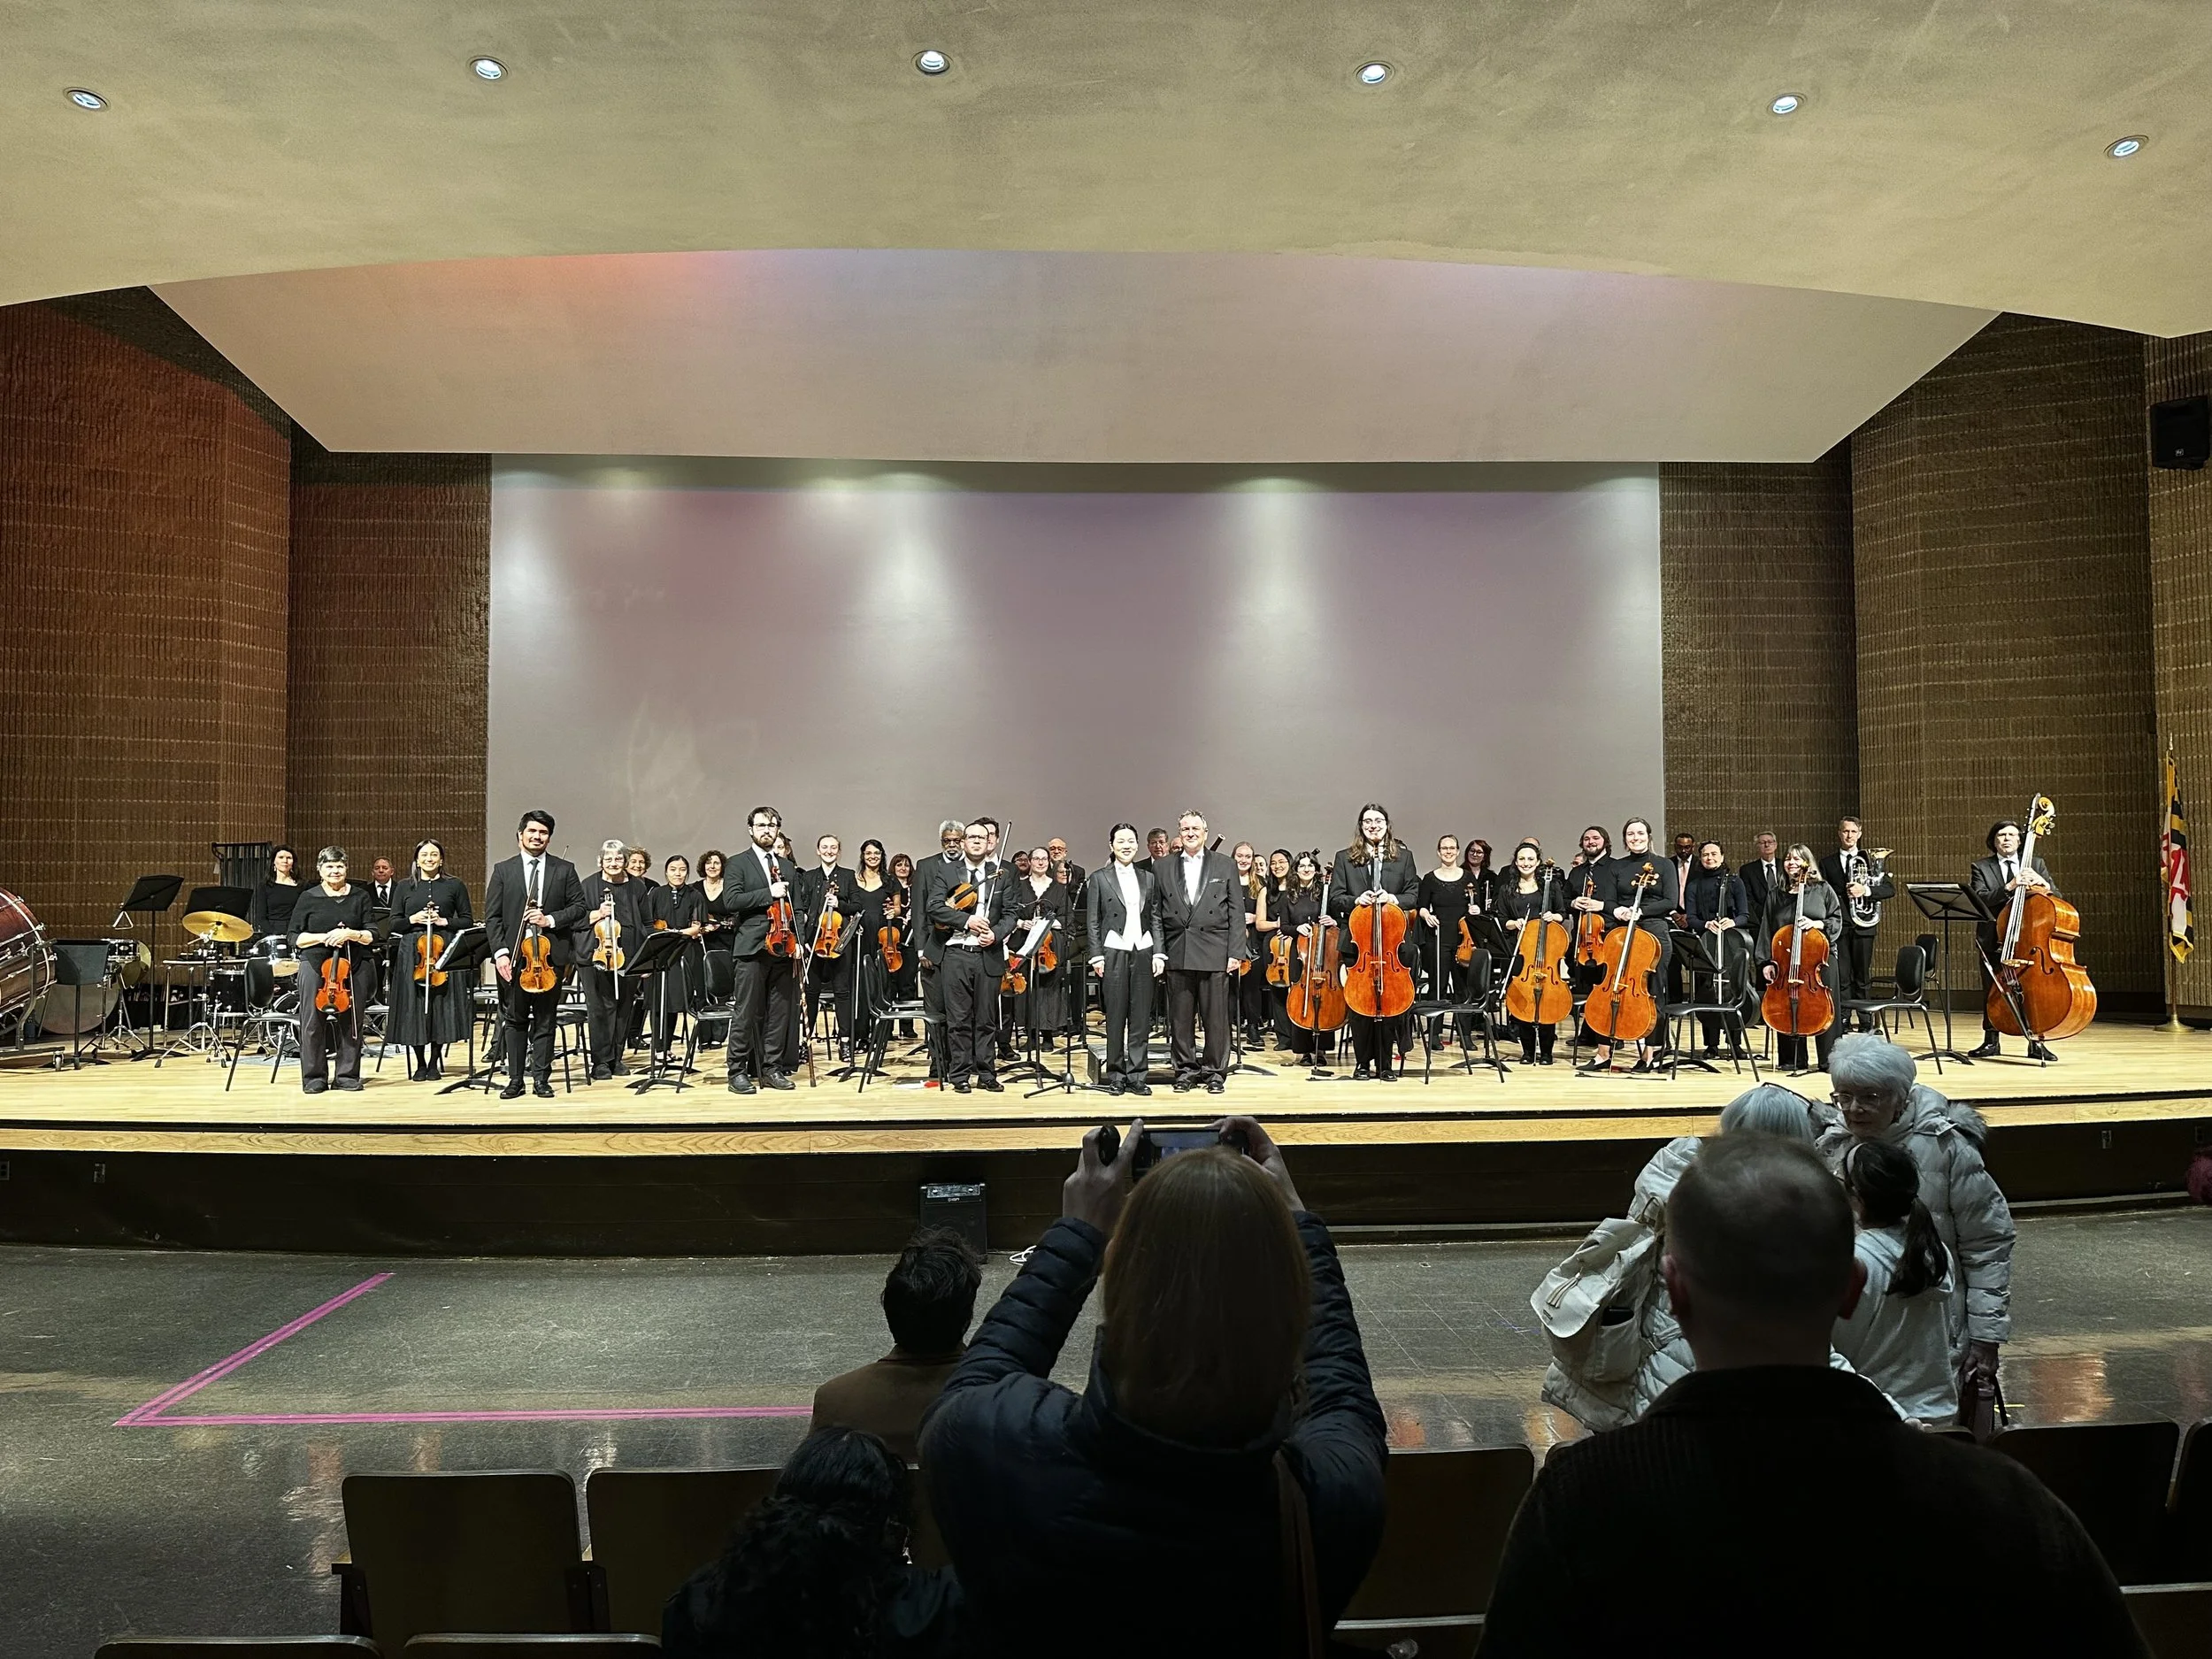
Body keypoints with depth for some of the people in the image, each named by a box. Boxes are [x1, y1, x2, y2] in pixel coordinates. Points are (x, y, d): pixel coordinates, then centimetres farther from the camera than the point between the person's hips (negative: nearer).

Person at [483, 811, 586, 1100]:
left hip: (550, 955, 0)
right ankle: (515, 1079, 13)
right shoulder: (503, 870, 5)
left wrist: (550, 919, -13)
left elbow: (579, 906, 4)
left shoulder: (565, 870, 6)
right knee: (514, 1020, 6)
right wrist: (500, 952, -9)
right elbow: (492, 916, 1)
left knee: (545, 1020, 5)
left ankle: (541, 1079, 12)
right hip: (513, 956, 0)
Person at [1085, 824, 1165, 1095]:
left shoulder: (1149, 878, 11)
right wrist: (1096, 956, -6)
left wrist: (1159, 953, 2)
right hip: (1114, 953, -2)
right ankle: (1115, 1075, 11)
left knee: (1141, 1017, 2)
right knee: (1115, 1017, 2)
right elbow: (1092, 922, 1)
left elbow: (1156, 919, 10)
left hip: (1143, 952, 3)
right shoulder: (1099, 879, 3)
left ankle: (1136, 1075, 9)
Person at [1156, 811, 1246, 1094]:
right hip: (1177, 954, 1)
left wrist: (1235, 952, -3)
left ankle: (1215, 1072, 13)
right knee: (1180, 1017, 6)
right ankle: (1185, 1070, 17)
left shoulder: (1225, 866, 7)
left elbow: (1236, 913, 4)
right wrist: (1158, 952, 0)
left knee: (1216, 1017, 2)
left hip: (1215, 954, -1)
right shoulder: (1162, 867, 9)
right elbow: (1156, 913, 6)